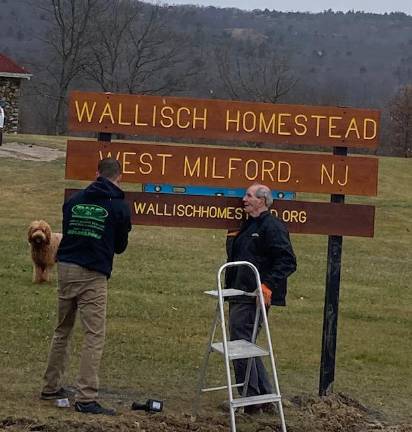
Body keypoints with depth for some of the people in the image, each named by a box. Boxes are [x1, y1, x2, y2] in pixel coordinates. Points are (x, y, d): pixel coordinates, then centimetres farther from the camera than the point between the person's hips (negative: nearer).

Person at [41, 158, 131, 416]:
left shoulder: (74, 200, 8)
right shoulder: (119, 206, -3)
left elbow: (67, 232, 16)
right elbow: (120, 246, 8)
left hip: (66, 267, 5)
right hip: (94, 274, -5)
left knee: (62, 330, 19)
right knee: (95, 336, -4)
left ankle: (51, 387, 26)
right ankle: (86, 398, -10)